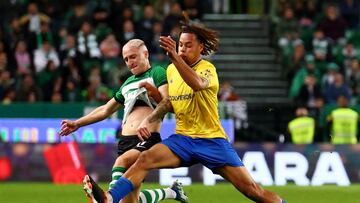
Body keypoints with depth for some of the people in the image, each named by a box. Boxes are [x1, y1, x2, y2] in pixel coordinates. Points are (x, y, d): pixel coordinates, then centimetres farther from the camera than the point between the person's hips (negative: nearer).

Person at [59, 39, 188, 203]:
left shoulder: (157, 73, 3)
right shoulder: (128, 83, 25)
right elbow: (106, 110, 34)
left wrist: (151, 89, -30)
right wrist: (77, 124, 33)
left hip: (147, 140, -7)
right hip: (126, 141, 7)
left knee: (122, 161, -36)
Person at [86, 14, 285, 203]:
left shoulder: (208, 69, -10)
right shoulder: (171, 70, 8)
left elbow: (197, 84, -35)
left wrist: (175, 57, -47)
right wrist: (148, 120, 5)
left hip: (211, 139, -4)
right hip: (183, 138, 4)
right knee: (145, 159, -22)